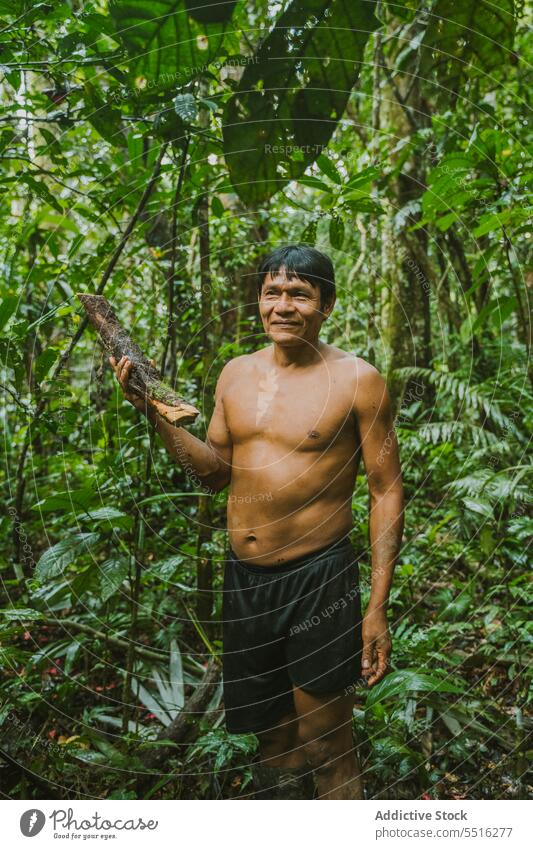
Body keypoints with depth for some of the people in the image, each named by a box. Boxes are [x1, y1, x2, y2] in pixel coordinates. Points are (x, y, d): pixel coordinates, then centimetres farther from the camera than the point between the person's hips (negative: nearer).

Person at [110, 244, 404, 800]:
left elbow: (386, 492, -7)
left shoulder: (356, 379, -8)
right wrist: (156, 412, -1)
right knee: (271, 735, 19)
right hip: (244, 579, 5)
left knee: (326, 742, 4)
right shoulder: (236, 374, 7)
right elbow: (217, 471, 12)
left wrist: (378, 608, -11)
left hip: (318, 579, -5)